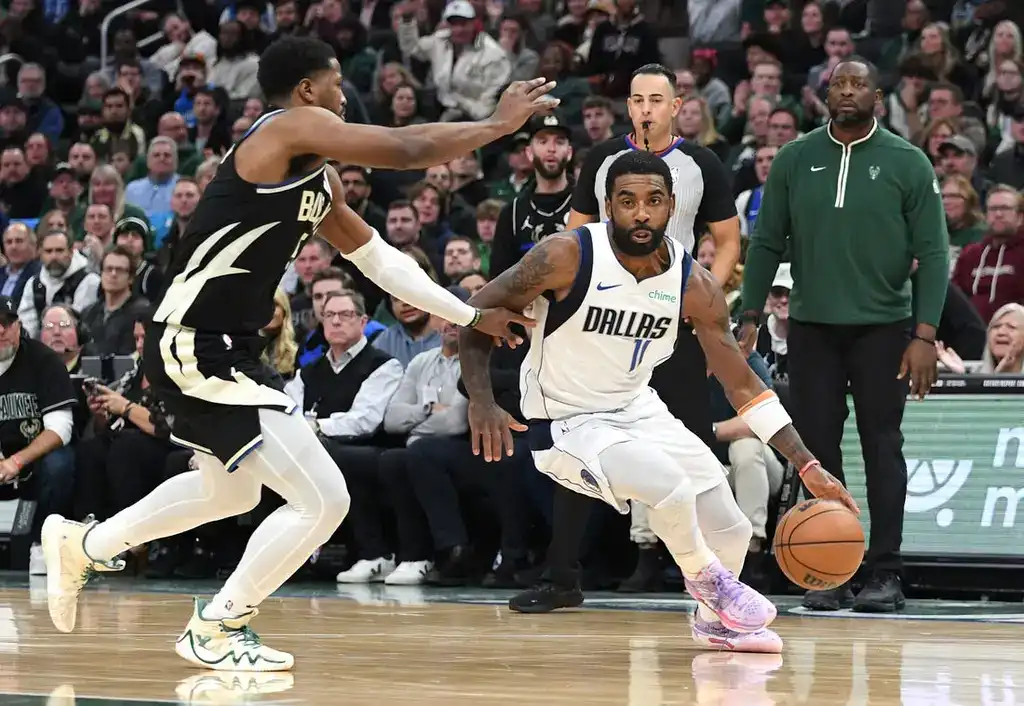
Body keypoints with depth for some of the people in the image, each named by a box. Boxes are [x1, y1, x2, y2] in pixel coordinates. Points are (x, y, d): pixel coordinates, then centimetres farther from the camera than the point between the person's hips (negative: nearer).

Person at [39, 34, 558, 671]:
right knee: (322, 500, -10)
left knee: (233, 492, 33)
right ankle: (214, 631, 4)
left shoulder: (318, 179, 15)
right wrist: (500, 124, -8)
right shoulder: (291, 128, -15)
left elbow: (379, 258, 22)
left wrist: (470, 315, 20)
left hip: (225, 347, 11)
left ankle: (82, 546, 44)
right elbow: (408, 149, -21)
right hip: (197, 348, -11)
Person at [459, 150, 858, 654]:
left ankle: (714, 621, 39)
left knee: (731, 531, 6)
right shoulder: (567, 256, -22)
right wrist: (481, 403, -26)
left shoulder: (693, 285, -10)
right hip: (566, 424, -6)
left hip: (637, 410, 6)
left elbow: (742, 385, -3)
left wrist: (808, 466, -8)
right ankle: (706, 581, -1)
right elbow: (478, 312, -13)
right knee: (669, 484, -32)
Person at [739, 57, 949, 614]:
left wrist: (925, 335, -12)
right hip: (811, 327, 2)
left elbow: (932, 254, -4)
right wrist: (750, 318, -1)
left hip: (882, 328, -2)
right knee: (818, 448, 2)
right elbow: (767, 244, 7)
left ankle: (885, 574, 3)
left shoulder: (907, 164, -3)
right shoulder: (794, 160, 3)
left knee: (882, 448, -1)